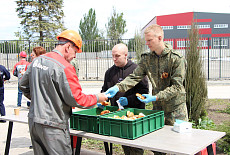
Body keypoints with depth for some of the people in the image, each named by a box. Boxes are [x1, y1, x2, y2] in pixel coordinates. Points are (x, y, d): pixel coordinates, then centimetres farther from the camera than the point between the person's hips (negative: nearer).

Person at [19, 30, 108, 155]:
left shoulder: (37, 61, 8)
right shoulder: (65, 67, -18)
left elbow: (23, 85, 18)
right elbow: (75, 99, -17)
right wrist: (97, 98, -2)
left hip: (33, 121, 8)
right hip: (52, 126, -8)